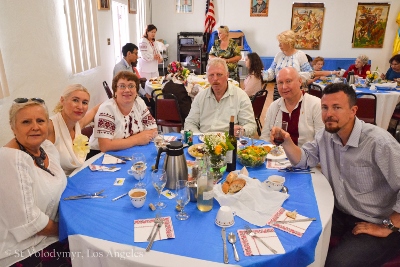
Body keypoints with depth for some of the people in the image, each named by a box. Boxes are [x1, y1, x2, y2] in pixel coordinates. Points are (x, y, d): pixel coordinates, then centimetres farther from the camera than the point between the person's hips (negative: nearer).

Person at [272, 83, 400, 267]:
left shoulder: (378, 142, -26)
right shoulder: (326, 135, 0)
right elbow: (304, 159, 7)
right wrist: (287, 142, -12)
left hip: (375, 224, -6)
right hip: (340, 213, 7)